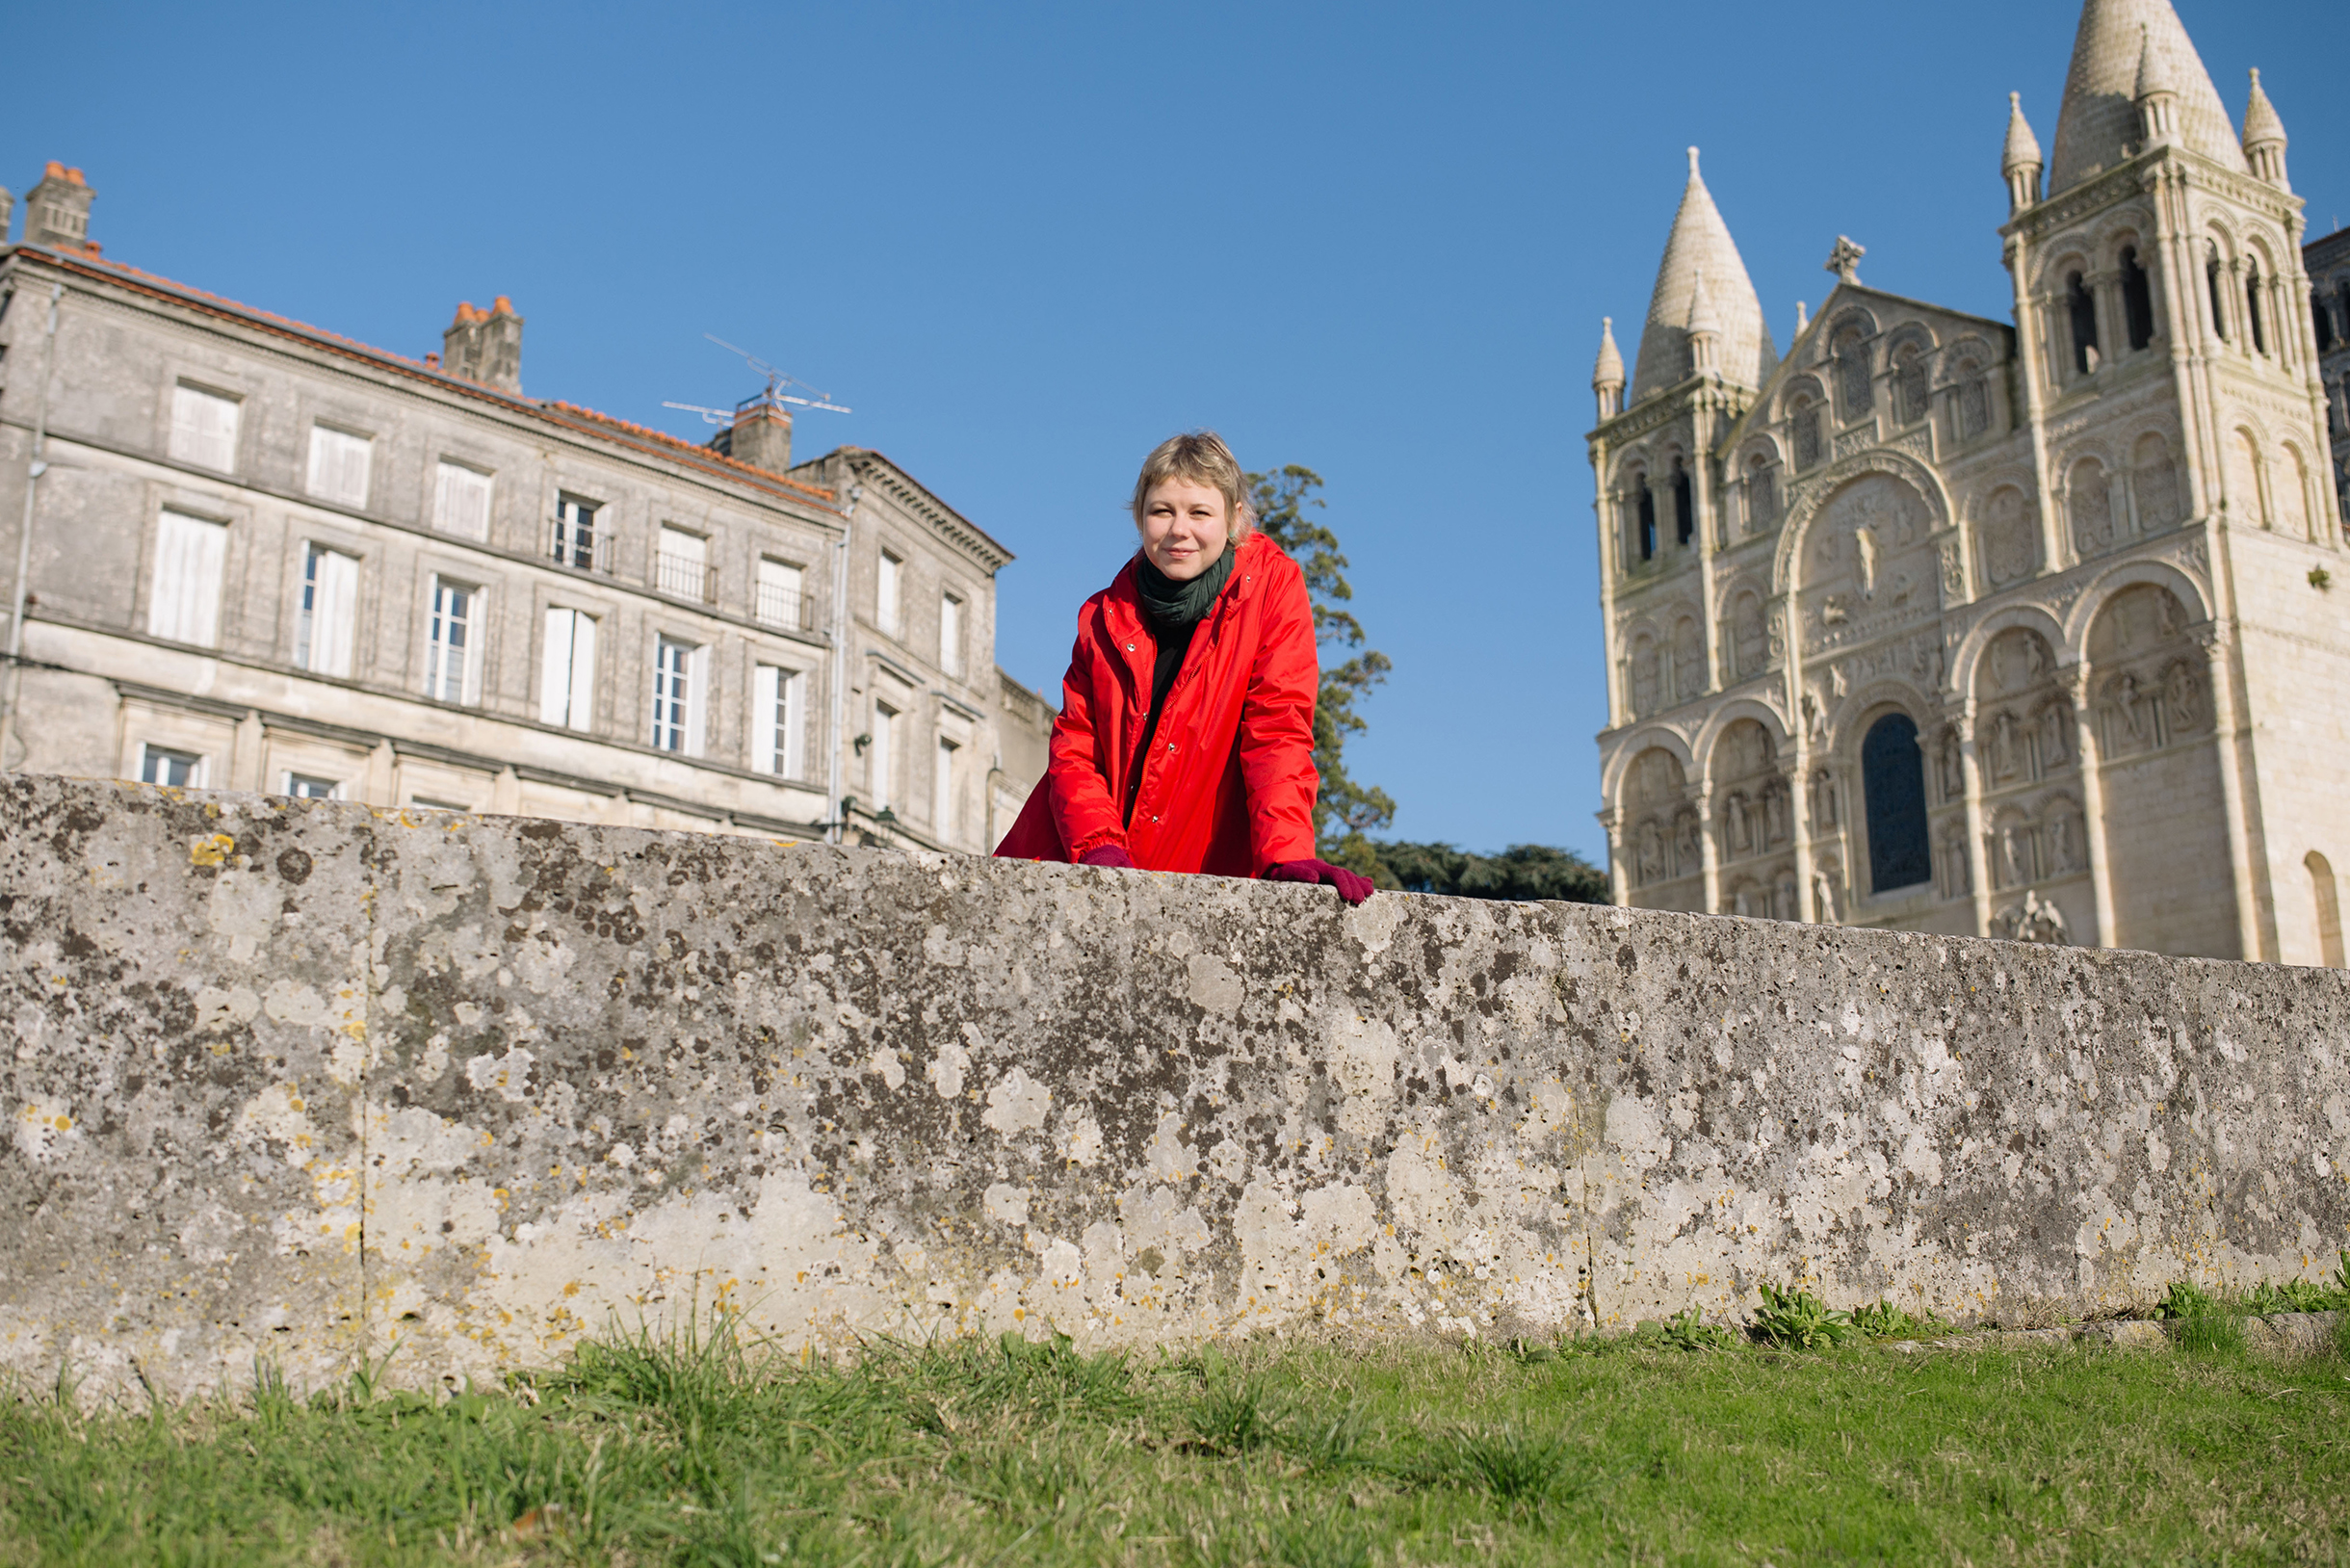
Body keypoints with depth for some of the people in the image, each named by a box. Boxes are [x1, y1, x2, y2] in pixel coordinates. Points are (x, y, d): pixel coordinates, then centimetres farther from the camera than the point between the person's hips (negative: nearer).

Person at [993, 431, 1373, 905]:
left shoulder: (1273, 584, 0)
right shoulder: (1104, 617, 8)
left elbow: (1279, 730, -7)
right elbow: (1073, 747, 5)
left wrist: (1286, 856, -21)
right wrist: (1099, 848, -13)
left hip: (1203, 875, -2)